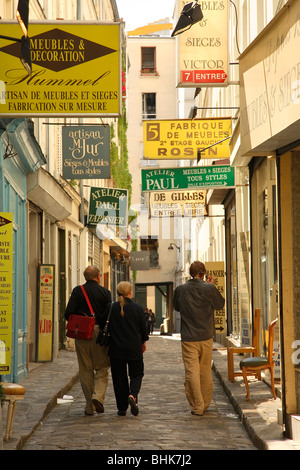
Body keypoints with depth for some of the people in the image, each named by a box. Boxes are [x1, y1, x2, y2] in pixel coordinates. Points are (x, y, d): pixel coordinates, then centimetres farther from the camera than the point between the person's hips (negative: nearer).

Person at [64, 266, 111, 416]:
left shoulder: (77, 291, 1)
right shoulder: (105, 292, -1)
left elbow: (68, 313, -5)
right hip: (99, 333, -1)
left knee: (86, 371, 7)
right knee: (102, 368, 10)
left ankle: (89, 407, 8)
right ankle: (98, 396, -12)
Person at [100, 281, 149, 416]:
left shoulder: (111, 309, -4)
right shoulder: (138, 309, -5)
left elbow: (102, 326, 2)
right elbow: (143, 328, 2)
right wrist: (143, 342, 20)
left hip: (116, 349, 1)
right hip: (134, 349, -1)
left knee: (119, 377, 9)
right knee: (136, 375, 12)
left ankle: (122, 408, 8)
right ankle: (132, 395, -17)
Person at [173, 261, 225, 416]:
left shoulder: (180, 290, -5)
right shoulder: (209, 289, -9)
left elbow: (176, 307, 14)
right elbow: (220, 304, 8)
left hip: (188, 338, -1)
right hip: (206, 337, 1)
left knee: (192, 372, 0)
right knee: (205, 372, 14)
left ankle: (197, 406, -1)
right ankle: (205, 403, 24)